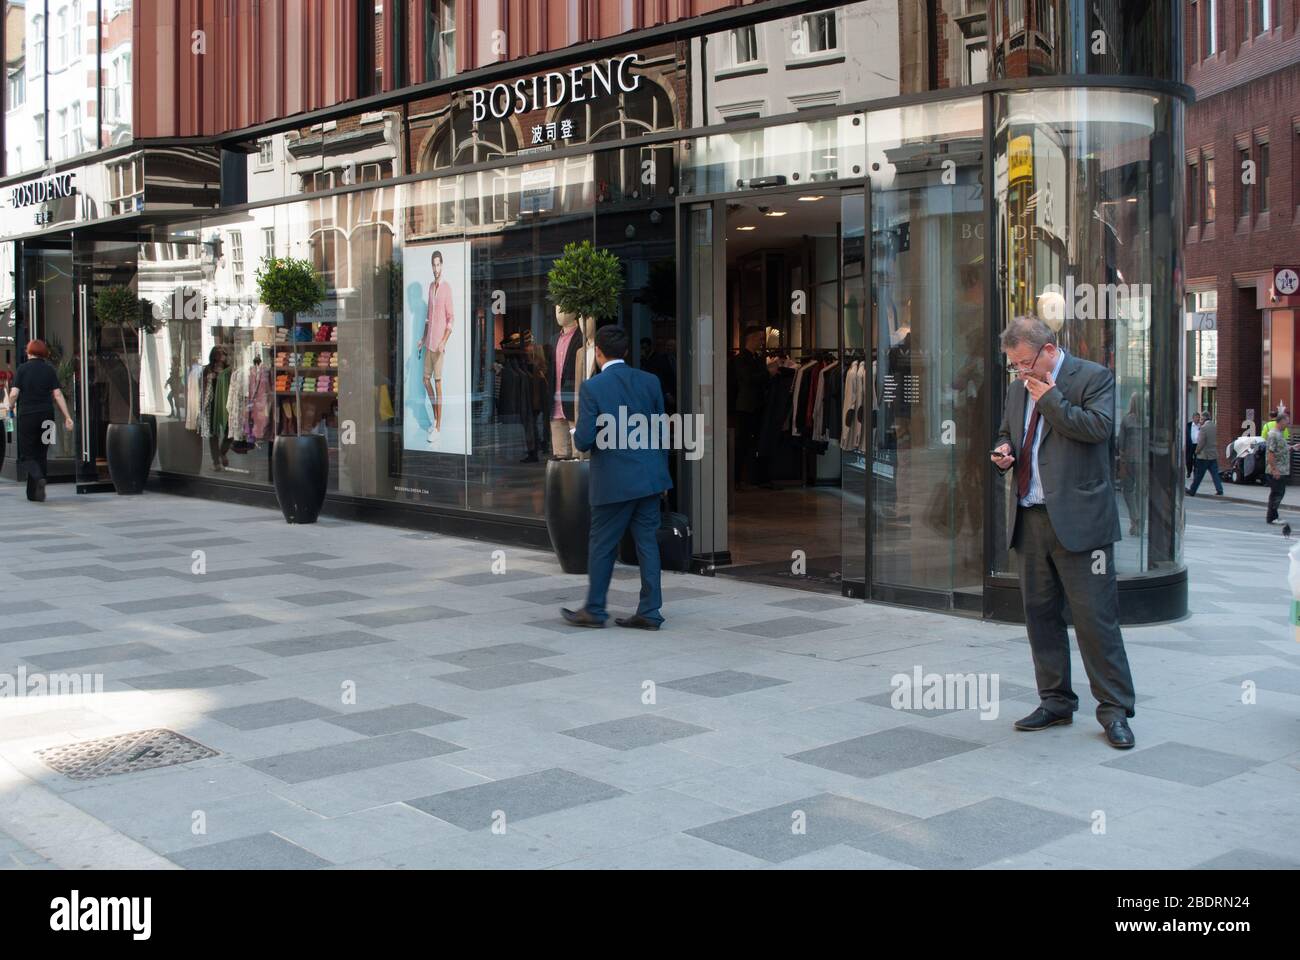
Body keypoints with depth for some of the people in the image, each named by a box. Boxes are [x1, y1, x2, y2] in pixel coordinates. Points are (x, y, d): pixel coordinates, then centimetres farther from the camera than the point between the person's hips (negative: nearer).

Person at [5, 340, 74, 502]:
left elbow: (14, 394, -8)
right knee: (41, 454, 11)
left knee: (27, 454, 4)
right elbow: (57, 394, -1)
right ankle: (34, 493, 14)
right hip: (47, 416, 3)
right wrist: (67, 417, -1)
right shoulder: (49, 370, 4)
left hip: (27, 415, -3)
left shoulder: (22, 369, -2)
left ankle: (39, 478, -25)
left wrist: (10, 406, 12)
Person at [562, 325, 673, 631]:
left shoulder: (592, 388, -11)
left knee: (602, 546, 7)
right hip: (649, 478, 5)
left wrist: (577, 436, 10)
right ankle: (650, 612, 11)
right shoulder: (650, 381, 3)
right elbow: (661, 431, 9)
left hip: (613, 482, -5)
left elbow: (584, 440, -14)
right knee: (647, 543, 9)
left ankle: (594, 610, 18)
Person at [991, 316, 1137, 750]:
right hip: (1030, 520, 7)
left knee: (1095, 616, -4)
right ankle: (1056, 701, 22)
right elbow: (1006, 433, 28)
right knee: (1040, 614, 11)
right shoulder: (1018, 388, 16)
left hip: (1077, 520, -7)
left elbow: (1099, 427, -17)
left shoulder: (1093, 377, -3)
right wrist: (1003, 452, 6)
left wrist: (1050, 398, -12)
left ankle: (1114, 709, 5)